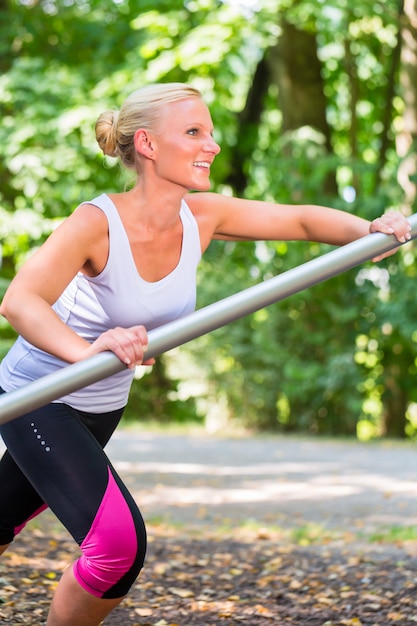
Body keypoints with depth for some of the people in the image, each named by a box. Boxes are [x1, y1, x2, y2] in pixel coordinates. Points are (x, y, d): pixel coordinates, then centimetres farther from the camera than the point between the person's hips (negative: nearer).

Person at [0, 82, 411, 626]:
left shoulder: (201, 217, -9)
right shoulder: (98, 223, -28)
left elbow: (302, 220, 0)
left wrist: (370, 230, -19)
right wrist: (88, 350, -61)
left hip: (102, 408, 7)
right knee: (119, 541, -22)